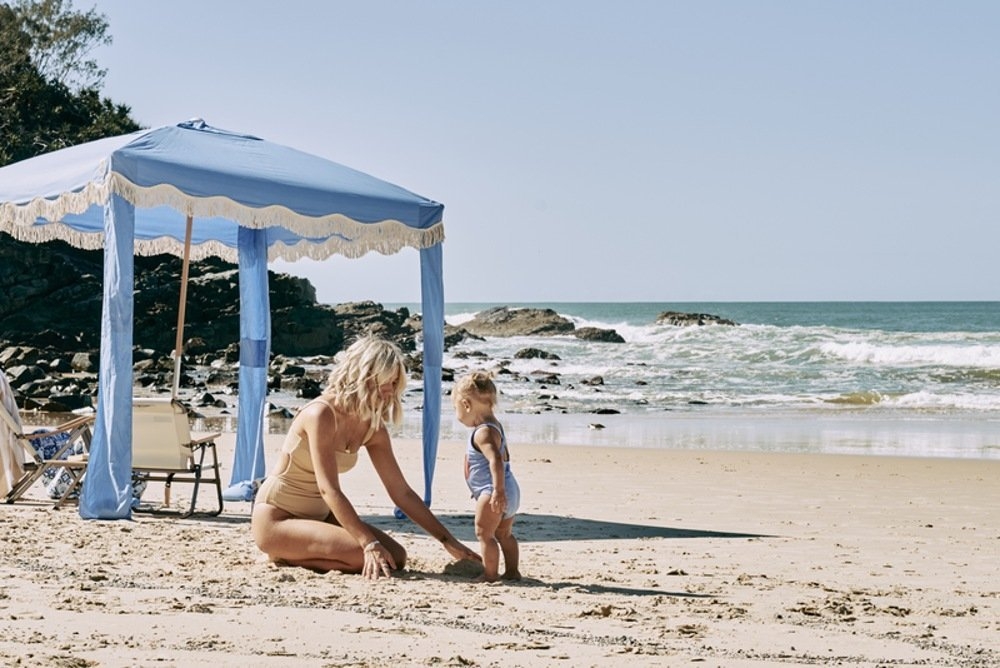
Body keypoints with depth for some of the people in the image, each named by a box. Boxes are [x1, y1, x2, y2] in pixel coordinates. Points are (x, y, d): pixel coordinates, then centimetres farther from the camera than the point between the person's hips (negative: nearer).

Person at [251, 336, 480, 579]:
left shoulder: (373, 428, 2)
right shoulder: (322, 414, -22)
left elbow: (402, 492, 5)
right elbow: (329, 490, -27)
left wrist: (448, 541, 1)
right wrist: (370, 544, -33)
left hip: (318, 515, 9)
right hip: (276, 518, -9)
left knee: (395, 557, -5)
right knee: (365, 558, -26)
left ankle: (293, 551, 6)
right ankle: (285, 555, -4)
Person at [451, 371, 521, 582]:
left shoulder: (483, 433, -18)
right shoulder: (495, 426, 15)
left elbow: (496, 460, -30)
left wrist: (498, 490, -36)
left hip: (491, 492, -11)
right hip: (510, 490, 11)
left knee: (484, 533, -4)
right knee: (504, 534, 19)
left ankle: (490, 574, -4)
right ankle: (512, 571, 25)